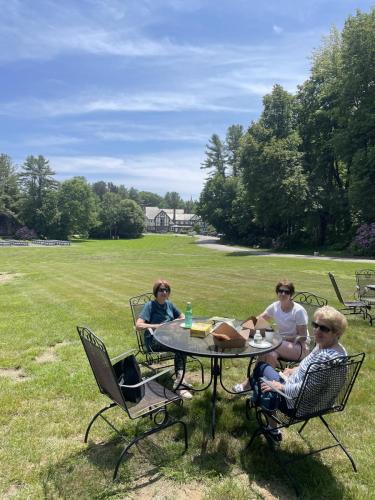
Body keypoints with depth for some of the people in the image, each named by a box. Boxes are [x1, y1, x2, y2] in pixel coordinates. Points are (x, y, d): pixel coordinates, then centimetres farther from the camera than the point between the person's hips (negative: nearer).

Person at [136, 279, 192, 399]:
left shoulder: (169, 304, 14)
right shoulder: (150, 305, -4)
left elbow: (182, 317, 24)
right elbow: (138, 325, -14)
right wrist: (158, 326, -18)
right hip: (153, 341, -5)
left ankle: (180, 379, -28)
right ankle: (180, 380, -28)